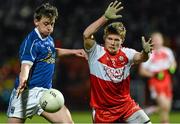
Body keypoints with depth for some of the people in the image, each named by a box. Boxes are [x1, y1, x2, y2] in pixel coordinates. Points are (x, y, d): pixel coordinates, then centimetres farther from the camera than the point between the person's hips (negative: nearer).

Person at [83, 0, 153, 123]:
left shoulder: (126, 53, -3)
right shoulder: (96, 52, -10)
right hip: (103, 109, -3)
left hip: (126, 105, 3)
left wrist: (145, 52, -47)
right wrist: (105, 17, -33)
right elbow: (87, 35, -27)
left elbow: (140, 58, -23)